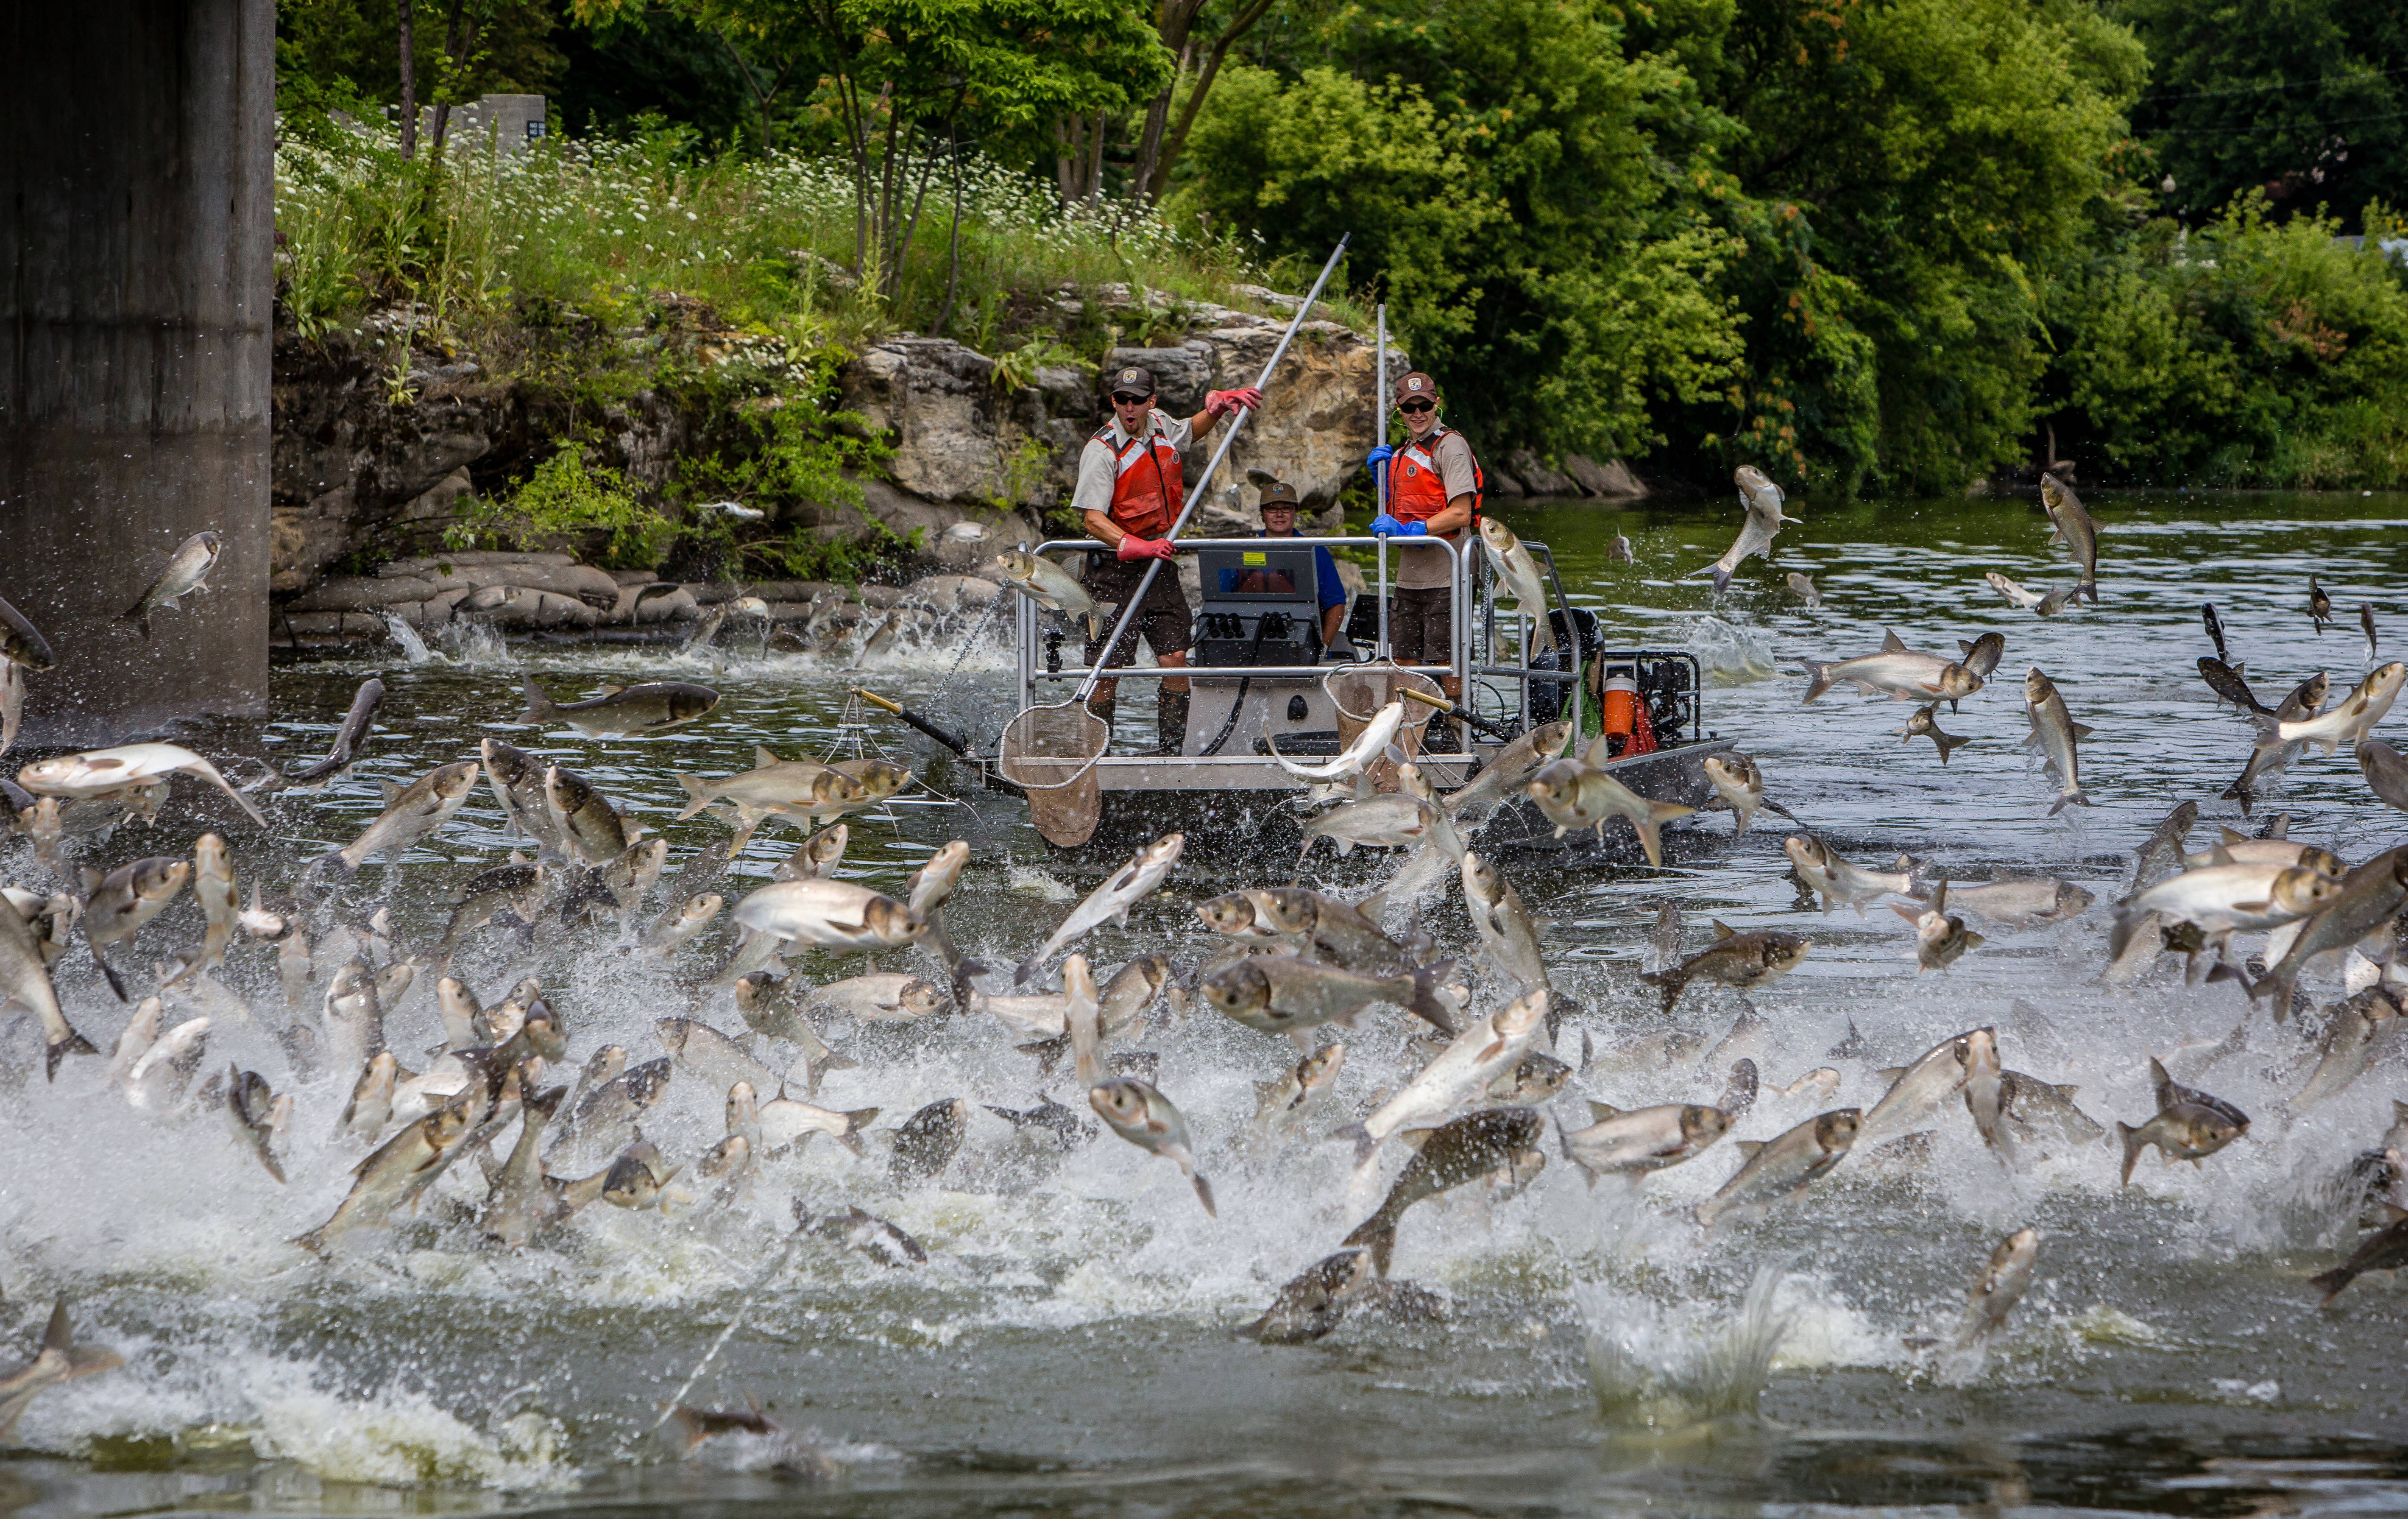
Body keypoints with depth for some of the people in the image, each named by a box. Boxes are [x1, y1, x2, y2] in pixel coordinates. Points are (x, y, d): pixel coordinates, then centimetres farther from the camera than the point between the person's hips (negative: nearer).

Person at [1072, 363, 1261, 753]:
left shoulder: (1160, 426, 7)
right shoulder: (1102, 450, -14)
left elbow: (1192, 430, 34)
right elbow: (1092, 518, -21)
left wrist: (1219, 404, 15)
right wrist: (1137, 547, -34)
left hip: (1160, 564, 6)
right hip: (1117, 569, -6)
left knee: (1175, 659, -3)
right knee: (1108, 670, -6)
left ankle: (1173, 749, 3)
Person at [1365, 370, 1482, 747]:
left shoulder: (1450, 447, -9)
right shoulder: (1404, 452, 18)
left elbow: (1460, 514, -18)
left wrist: (1410, 530, -22)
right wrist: (1383, 476, 10)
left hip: (1444, 576, -9)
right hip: (1410, 576, 9)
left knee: (1444, 660, -6)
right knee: (1404, 659, 10)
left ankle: (1449, 729, 1)